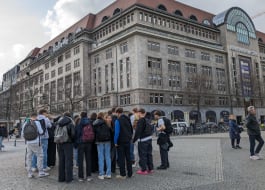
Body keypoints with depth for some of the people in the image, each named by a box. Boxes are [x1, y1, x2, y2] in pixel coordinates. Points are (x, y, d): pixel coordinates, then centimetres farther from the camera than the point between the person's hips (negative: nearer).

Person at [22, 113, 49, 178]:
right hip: (36, 142, -5)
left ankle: (29, 173, 11)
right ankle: (41, 172, 6)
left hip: (28, 142, 5)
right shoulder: (37, 122, -8)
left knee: (29, 157, 9)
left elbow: (22, 134, 9)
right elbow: (41, 132, -6)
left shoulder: (25, 123, 5)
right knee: (40, 156, 4)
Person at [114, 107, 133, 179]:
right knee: (128, 157, 14)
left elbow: (117, 132, -18)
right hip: (128, 141, 6)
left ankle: (123, 174, 7)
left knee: (121, 158, 3)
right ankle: (129, 173, 20)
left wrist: (115, 142, -11)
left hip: (121, 142, -6)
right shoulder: (128, 119, 7)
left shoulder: (118, 120, -13)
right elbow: (131, 130, 12)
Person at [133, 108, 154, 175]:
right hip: (149, 138, 8)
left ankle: (144, 170, 4)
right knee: (149, 154, 14)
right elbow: (151, 129, 20)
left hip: (143, 140, -8)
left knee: (143, 155, -1)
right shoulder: (147, 120, 12)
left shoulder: (140, 121, -14)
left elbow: (138, 131, -18)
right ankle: (150, 168, 21)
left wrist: (134, 140, -13)